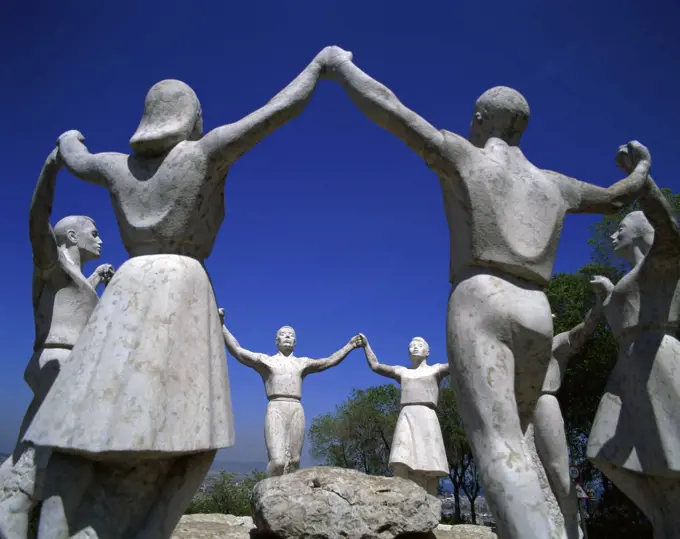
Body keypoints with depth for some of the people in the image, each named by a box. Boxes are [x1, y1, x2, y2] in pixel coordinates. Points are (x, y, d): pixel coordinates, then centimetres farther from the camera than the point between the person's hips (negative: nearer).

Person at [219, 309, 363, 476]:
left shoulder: (302, 363, 23)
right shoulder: (265, 360, 14)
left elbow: (329, 361, 19)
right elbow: (237, 351, 4)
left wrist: (349, 346, 14)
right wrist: (222, 326, -7)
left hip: (297, 412, 4)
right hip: (276, 411, -3)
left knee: (293, 462, -1)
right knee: (277, 462, -18)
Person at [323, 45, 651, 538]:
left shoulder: (463, 154, 10)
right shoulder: (554, 183, 24)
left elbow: (384, 107, 5)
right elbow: (616, 198, 42)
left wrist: (341, 65, 23)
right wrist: (643, 169, 65)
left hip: (479, 306, -5)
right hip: (536, 318, 6)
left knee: (497, 446, -17)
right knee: (512, 441, 19)